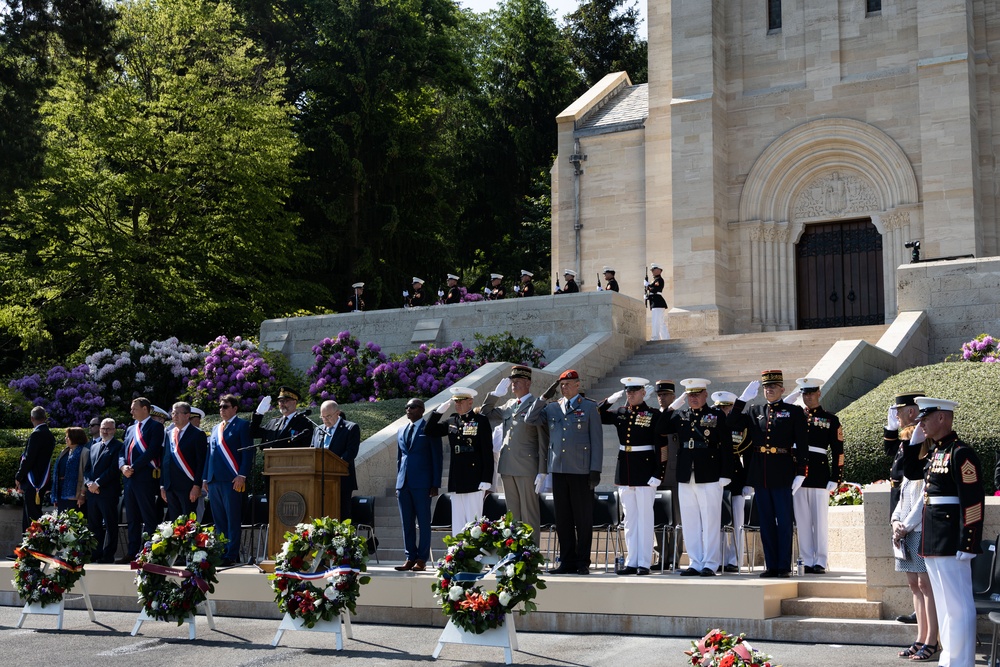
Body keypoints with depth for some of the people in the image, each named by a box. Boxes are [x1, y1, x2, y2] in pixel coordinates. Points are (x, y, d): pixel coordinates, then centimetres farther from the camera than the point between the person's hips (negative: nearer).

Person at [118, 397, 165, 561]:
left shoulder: (155, 426, -2)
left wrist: (133, 467, -15)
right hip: (130, 478, 8)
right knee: (132, 518, 9)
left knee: (149, 518, -4)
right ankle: (133, 552, 13)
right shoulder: (130, 429, 21)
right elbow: (122, 452, 18)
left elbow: (152, 451, -13)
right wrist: (123, 466, -3)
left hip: (145, 478, -7)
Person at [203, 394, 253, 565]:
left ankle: (232, 556, -3)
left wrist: (242, 475, -16)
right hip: (214, 480, 7)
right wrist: (205, 478, 16)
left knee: (233, 520, -4)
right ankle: (221, 554, 12)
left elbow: (248, 451, -7)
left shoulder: (242, 425, 1)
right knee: (219, 521, 8)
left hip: (232, 480, -7)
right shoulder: (216, 429, 22)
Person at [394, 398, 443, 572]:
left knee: (423, 522, -1)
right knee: (407, 523, 5)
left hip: (422, 483, -6)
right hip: (404, 483, 6)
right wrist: (398, 483, 14)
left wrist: (435, 484, -9)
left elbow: (437, 458, -3)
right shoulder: (401, 431, 18)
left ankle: (422, 559, 2)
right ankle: (410, 558, 10)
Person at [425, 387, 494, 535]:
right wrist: (441, 409, 2)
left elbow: (488, 453, -7)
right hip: (456, 483, 6)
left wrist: (486, 481, -13)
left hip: (474, 482, -6)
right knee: (457, 526, 7)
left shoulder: (481, 421, -3)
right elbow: (429, 431, 11)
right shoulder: (451, 422, 14)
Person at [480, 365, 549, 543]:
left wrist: (542, 472, -13)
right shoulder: (508, 405, 16)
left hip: (527, 468, -7)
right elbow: (485, 415, 24)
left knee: (529, 514, -1)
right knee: (513, 515, 11)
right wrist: (496, 394, 11)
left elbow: (544, 442, -8)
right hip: (508, 468, 7)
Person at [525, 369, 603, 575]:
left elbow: (597, 440, 0)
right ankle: (567, 561, 13)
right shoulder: (552, 408, 15)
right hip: (558, 470, 4)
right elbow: (530, 419, 6)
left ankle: (583, 562, 8)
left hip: (581, 471, -4)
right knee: (562, 519, 6)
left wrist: (595, 470, -7)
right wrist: (545, 397, 2)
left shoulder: (590, 408, 3)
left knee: (583, 519, 1)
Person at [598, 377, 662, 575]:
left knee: (645, 517, 0)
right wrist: (610, 400, 0)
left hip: (645, 471, -5)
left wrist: (658, 473, -14)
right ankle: (631, 562, 14)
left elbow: (661, 447, -7)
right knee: (629, 518, 9)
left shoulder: (654, 415, -4)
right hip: (624, 471, 5)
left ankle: (644, 563, 4)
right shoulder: (619, 413, 10)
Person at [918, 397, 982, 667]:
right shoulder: (933, 453, 14)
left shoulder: (961, 453, -13)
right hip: (933, 542, 10)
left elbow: (973, 502, -18)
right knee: (944, 604, 16)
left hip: (951, 542, -10)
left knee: (958, 605, -3)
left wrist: (967, 544, -20)